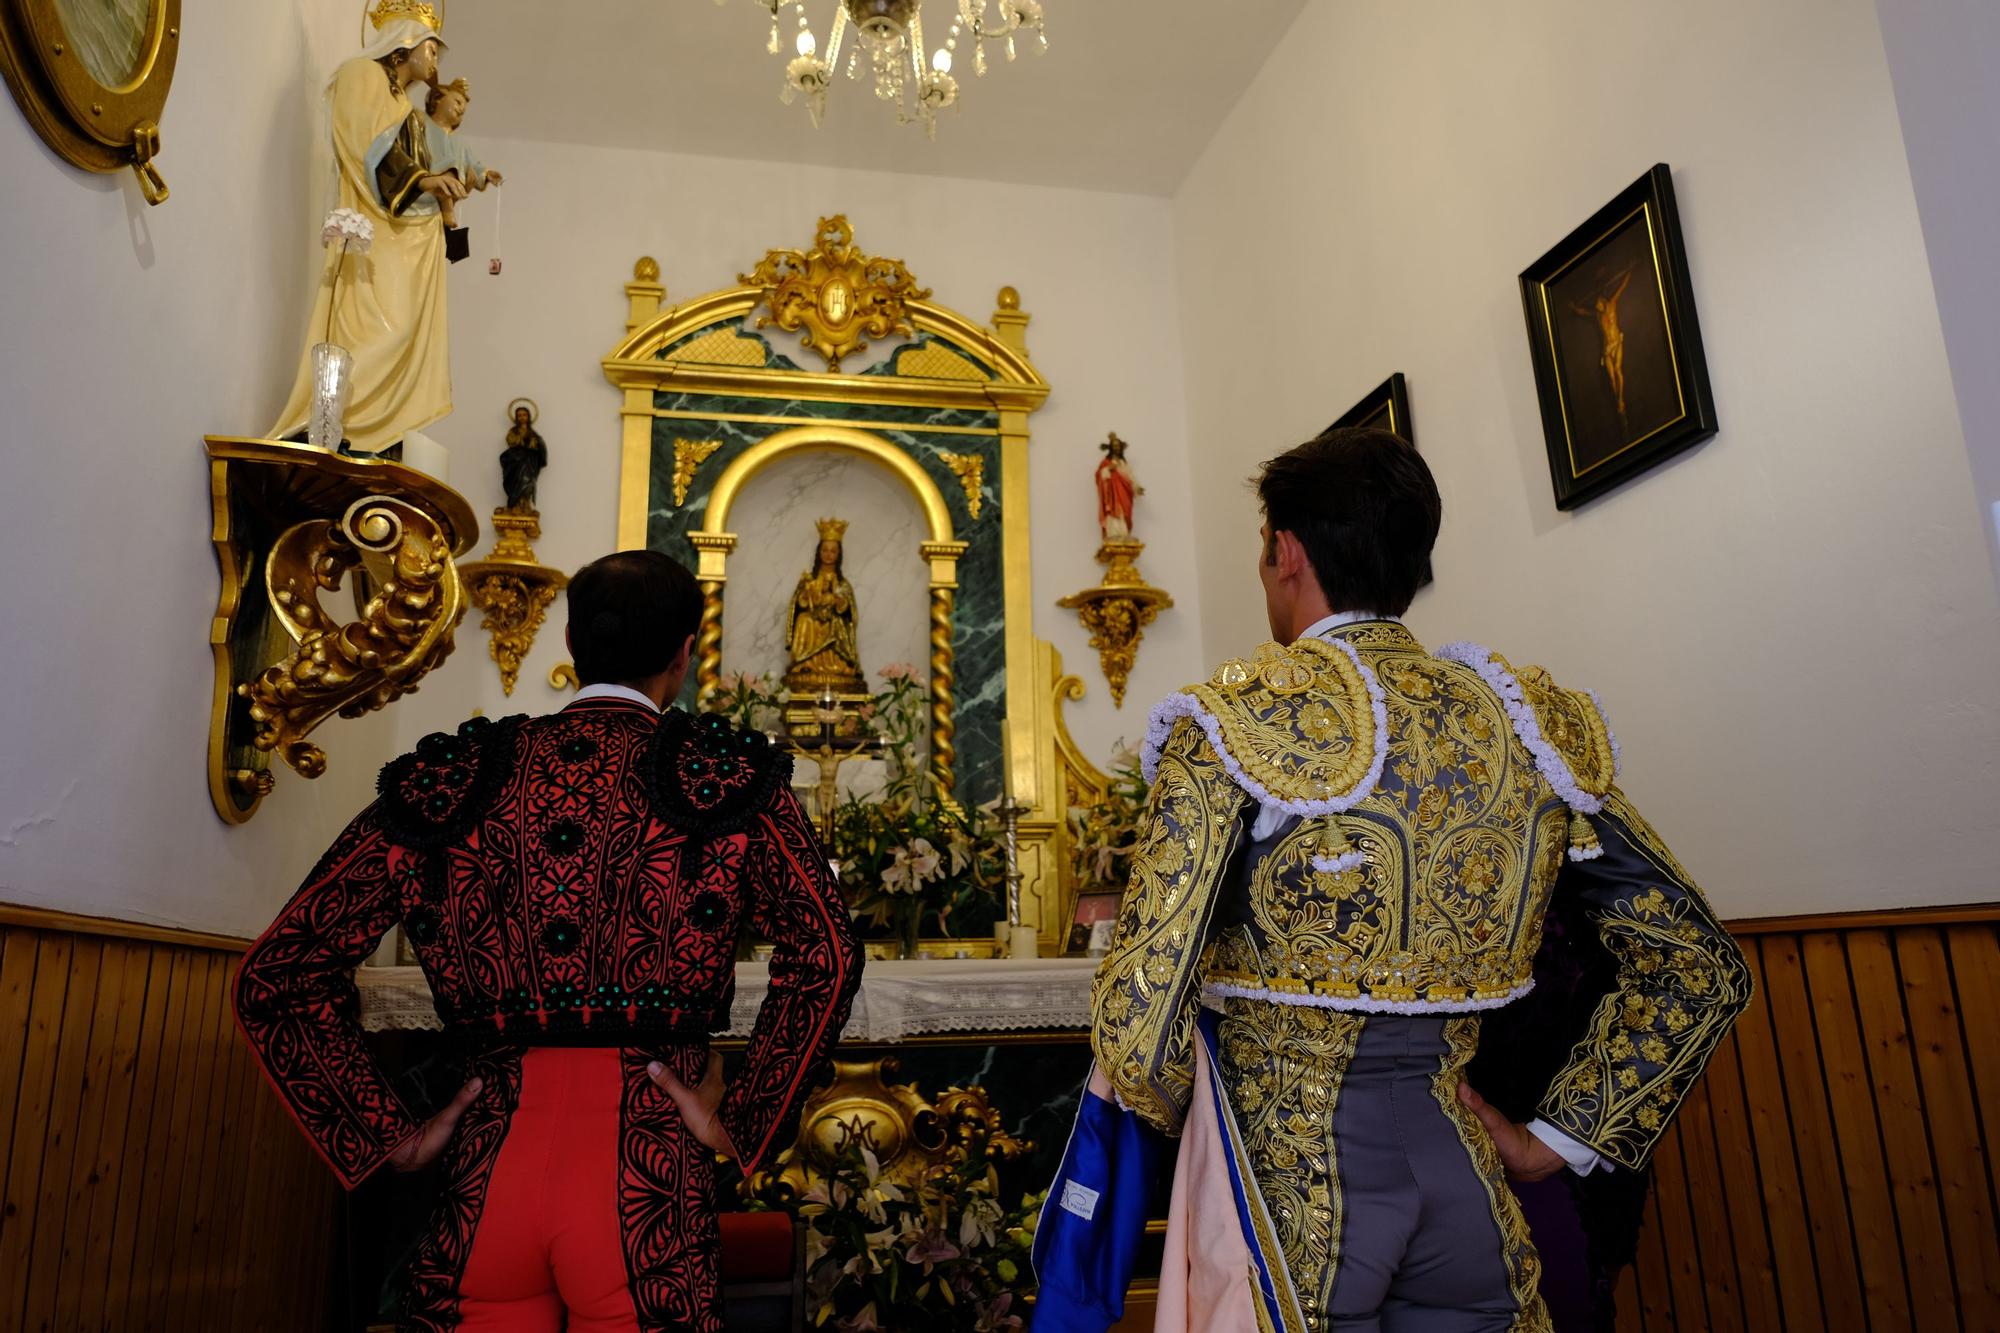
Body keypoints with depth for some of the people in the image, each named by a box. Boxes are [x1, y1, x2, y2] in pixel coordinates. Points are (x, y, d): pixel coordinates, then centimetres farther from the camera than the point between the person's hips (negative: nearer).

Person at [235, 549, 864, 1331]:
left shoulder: (450, 778, 6)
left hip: (485, 1175, 2)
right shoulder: (724, 775, -3)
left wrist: (390, 1136, 6)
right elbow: (825, 958, -16)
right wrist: (744, 1129, -7)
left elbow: (276, 979, 4)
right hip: (642, 1176, -1)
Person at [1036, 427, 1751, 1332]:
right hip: (1460, 1171, 4)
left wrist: (1178, 1117, 3)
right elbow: (1700, 968, 6)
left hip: (1285, 1168, -4)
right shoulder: (1526, 725, 1)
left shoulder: (1239, 722, -14)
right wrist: (1556, 1139, 10)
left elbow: (1141, 1011, -19)